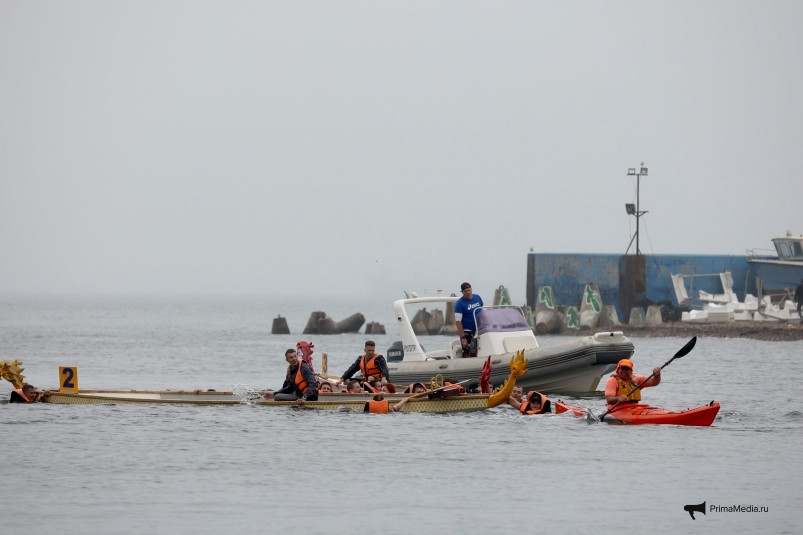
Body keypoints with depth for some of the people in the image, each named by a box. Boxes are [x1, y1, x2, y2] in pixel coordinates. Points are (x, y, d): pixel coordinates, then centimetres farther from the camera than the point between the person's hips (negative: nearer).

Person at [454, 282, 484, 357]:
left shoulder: (477, 298, 5)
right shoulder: (459, 303, -11)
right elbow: (458, 321, -14)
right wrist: (463, 337, -19)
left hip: (479, 331, 5)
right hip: (467, 333, -5)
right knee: (469, 354, -9)